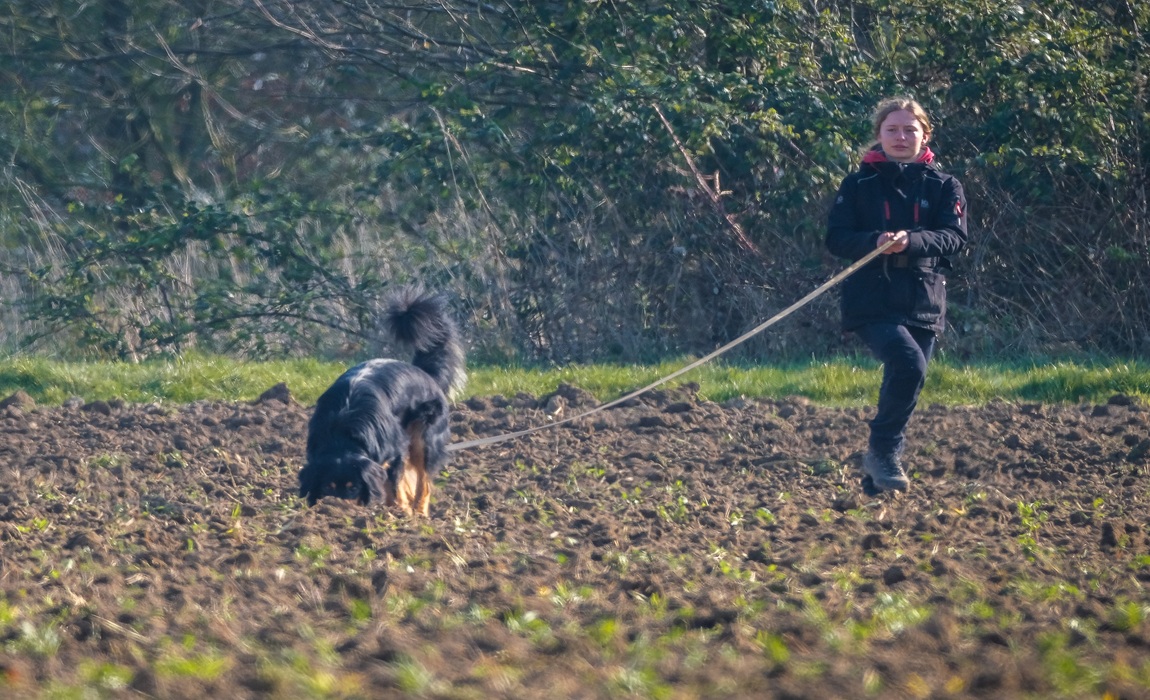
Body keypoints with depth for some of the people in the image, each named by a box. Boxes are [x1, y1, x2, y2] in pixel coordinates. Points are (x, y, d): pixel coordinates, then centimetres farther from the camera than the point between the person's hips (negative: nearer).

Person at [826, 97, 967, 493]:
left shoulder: (943, 186, 9)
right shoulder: (858, 185, 7)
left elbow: (955, 237, -5)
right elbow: (836, 238, -1)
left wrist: (912, 240, -24)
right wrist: (875, 242, -21)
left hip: (924, 304, 3)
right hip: (872, 301, -3)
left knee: (903, 384, 5)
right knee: (908, 364, -27)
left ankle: (877, 477, 21)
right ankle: (882, 451, -11)